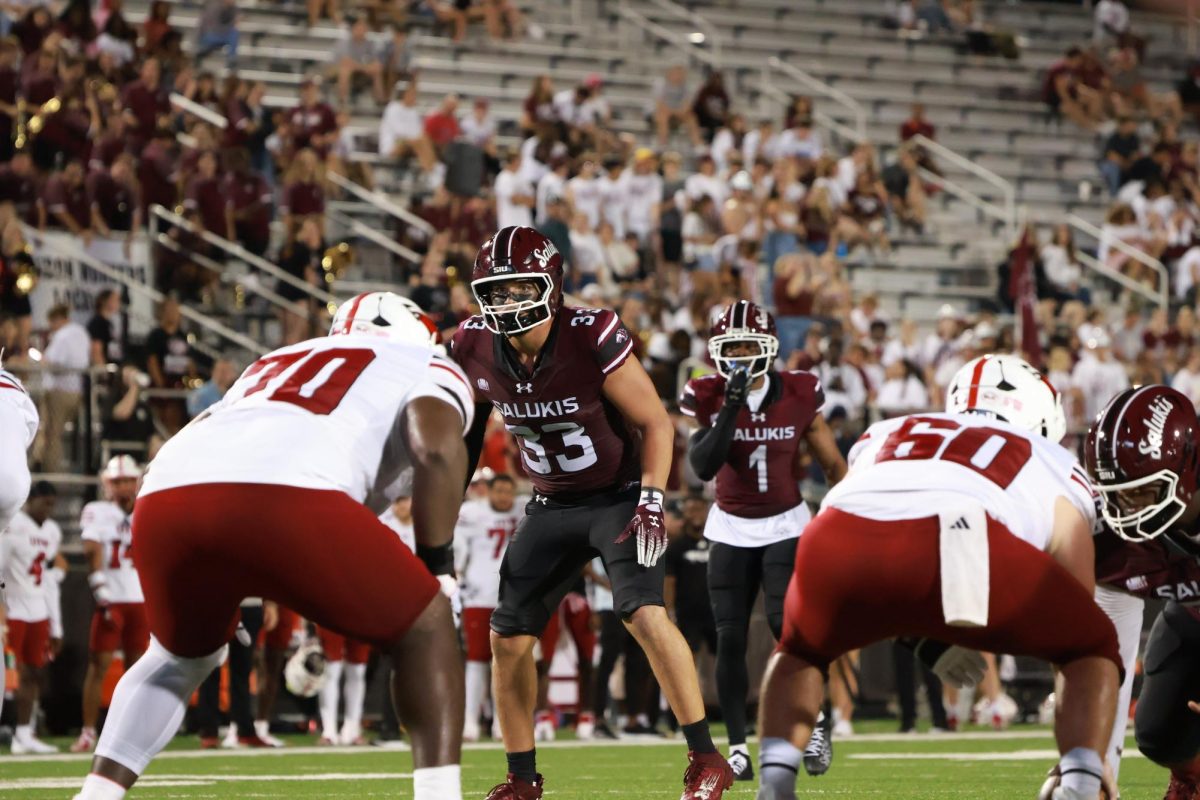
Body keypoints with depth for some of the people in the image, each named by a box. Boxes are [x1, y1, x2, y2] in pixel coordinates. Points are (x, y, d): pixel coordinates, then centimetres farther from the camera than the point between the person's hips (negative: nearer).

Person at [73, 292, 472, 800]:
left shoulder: (275, 365, 44)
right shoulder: (428, 368, 28)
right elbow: (437, 448, 6)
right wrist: (437, 563, 17)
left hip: (167, 495, 5)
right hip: (288, 493, -5)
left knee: (183, 654, 34)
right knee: (424, 632, 16)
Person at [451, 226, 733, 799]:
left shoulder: (593, 339, -24)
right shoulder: (476, 348, -10)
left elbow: (655, 423, -15)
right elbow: (468, 433, 9)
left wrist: (651, 501, -25)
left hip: (619, 495, -5)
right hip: (552, 507, 6)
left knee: (644, 612, -25)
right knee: (507, 637, 3)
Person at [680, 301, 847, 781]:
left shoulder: (798, 396, -8)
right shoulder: (707, 398, -8)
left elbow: (832, 465, 1)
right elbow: (703, 467, -21)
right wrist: (729, 408, -28)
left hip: (786, 525, -1)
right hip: (731, 528, 1)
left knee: (786, 622, -19)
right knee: (730, 639, -3)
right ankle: (738, 745, 6)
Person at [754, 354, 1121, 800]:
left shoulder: (887, 434, 43)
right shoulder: (1056, 468, 35)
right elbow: (1076, 626, 36)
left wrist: (925, 641, 45)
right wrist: (1088, 760, 43)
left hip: (839, 540, 3)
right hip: (960, 541, -3)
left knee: (802, 650, 37)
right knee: (1093, 649, 24)